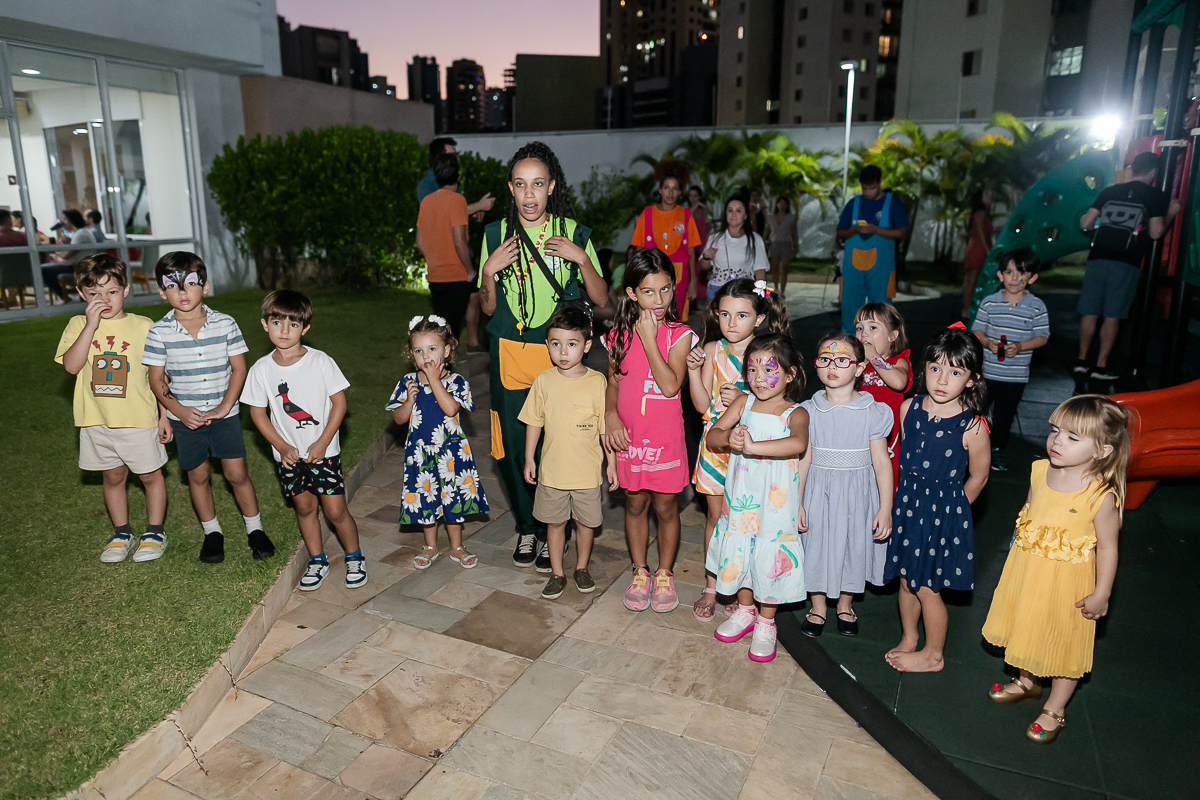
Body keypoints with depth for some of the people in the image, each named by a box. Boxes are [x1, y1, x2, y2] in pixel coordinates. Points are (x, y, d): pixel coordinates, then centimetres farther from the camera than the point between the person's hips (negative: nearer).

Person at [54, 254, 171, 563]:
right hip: (96, 420, 2)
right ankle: (121, 533, 31)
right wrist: (91, 325, -21)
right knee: (113, 477, 16)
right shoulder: (78, 325, 0)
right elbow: (71, 366, -16)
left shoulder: (142, 326, -4)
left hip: (139, 419, -2)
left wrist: (165, 415, -1)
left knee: (150, 476, 9)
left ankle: (154, 532, 25)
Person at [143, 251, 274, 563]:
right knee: (198, 475, 12)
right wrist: (178, 409, -15)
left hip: (225, 413, -1)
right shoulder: (159, 332, -7)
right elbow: (156, 378, -2)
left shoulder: (225, 324, -7)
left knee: (236, 472, 0)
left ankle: (254, 529, 19)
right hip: (184, 417, 1)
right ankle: (212, 532, 30)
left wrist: (224, 407, -12)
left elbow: (238, 368, -5)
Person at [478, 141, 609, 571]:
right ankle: (527, 527, 29)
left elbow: (601, 300, 1)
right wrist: (489, 270, -10)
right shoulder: (496, 234, 4)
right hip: (511, 356, 2)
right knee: (514, 447, 6)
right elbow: (488, 308, 8)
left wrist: (582, 259, -14)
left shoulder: (574, 233, 1)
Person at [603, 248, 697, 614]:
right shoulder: (619, 336, 0)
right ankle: (639, 572, 32)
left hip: (666, 439, -2)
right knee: (635, 504, 14)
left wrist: (649, 339, -21)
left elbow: (670, 385, -21)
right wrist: (611, 415, -8)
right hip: (629, 437, 3)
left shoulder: (679, 334, -9)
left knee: (665, 507, 10)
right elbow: (613, 382, 9)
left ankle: (665, 574, 30)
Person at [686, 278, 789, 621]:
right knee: (716, 516, 11)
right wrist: (693, 370, -17)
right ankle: (712, 586, 27)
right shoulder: (712, 351, -2)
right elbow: (703, 404, -4)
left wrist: (745, 399, -22)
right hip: (716, 444, 1)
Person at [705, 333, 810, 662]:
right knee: (738, 555, 16)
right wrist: (729, 438, -24)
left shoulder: (795, 413, -13)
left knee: (770, 559, 7)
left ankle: (766, 623, 30)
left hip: (775, 502, -4)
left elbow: (798, 443, -35)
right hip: (741, 498, 4)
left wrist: (753, 446, -39)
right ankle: (745, 610, 41)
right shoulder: (743, 402, 1)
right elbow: (712, 434, -2)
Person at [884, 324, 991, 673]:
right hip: (907, 503, 5)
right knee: (906, 580, 18)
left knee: (928, 589, 7)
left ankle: (933, 654, 30)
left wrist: (948, 508, 3)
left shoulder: (973, 426, -19)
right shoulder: (909, 408, -6)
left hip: (945, 512, -4)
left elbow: (977, 478, -6)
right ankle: (909, 640, 41)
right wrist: (911, 498, 11)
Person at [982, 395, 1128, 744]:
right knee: (1027, 629, 23)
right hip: (1026, 569, 6)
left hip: (1068, 580, -5)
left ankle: (1055, 709, 33)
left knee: (1064, 642, 12)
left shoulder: (1101, 496, -24)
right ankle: (1027, 681, 49)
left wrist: (1101, 594, -11)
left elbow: (1107, 547, -15)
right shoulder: (1039, 471, -8)